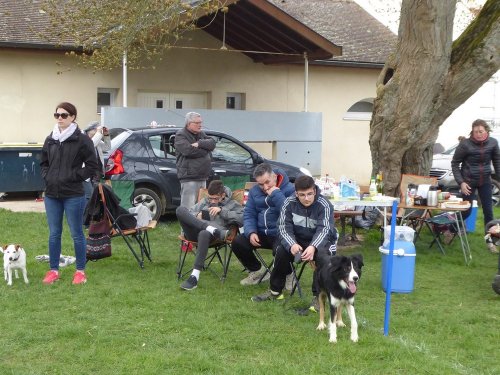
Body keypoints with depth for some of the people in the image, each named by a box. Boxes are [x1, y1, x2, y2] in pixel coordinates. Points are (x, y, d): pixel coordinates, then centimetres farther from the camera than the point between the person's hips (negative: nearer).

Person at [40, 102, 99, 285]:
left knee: (76, 234, 4)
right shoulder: (50, 140, 9)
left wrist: (73, 177, -12)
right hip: (51, 195, 5)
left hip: (73, 195, -5)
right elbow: (43, 163, 21)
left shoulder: (82, 140, -8)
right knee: (54, 234, 12)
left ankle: (80, 271, 15)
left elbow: (92, 166, -7)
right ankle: (53, 270, 22)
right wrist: (47, 177, 4)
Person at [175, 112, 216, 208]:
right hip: (189, 177, -8)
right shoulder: (180, 135, -4)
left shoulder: (201, 134, 19)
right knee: (188, 209, -11)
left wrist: (199, 144, -15)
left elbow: (212, 143, 3)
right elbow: (188, 150, -20)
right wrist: (205, 149, -5)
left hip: (203, 177, 8)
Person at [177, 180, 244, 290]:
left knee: (204, 234, -42)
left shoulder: (233, 204, 16)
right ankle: (213, 230, -34)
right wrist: (197, 216, 1)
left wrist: (222, 210, -5)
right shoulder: (204, 201, 30)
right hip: (194, 232, 4)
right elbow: (188, 214, 23)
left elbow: (242, 219, -4)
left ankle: (194, 277, -44)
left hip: (210, 234, -4)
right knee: (180, 209, -21)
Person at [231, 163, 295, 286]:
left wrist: (276, 193, -24)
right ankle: (257, 270, 13)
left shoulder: (290, 189, -10)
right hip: (261, 233, 6)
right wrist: (251, 232, -10)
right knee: (238, 242, -14)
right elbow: (249, 214, 8)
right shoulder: (255, 191, 9)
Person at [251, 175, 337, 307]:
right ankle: (275, 291, -4)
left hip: (321, 241, -3)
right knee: (282, 251, -23)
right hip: (298, 240, 3)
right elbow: (284, 227, -18)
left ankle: (318, 296, -23)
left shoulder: (324, 205, -21)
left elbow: (324, 230, -32)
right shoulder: (289, 203, -11)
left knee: (322, 254, -34)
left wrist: (313, 247, -53)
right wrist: (292, 244, -40)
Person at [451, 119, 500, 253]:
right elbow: (455, 163, -8)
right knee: (466, 211, 3)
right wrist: (461, 182, -14)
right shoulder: (465, 144, -17)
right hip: (469, 181, -3)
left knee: (488, 211, 4)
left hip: (485, 181, 3)